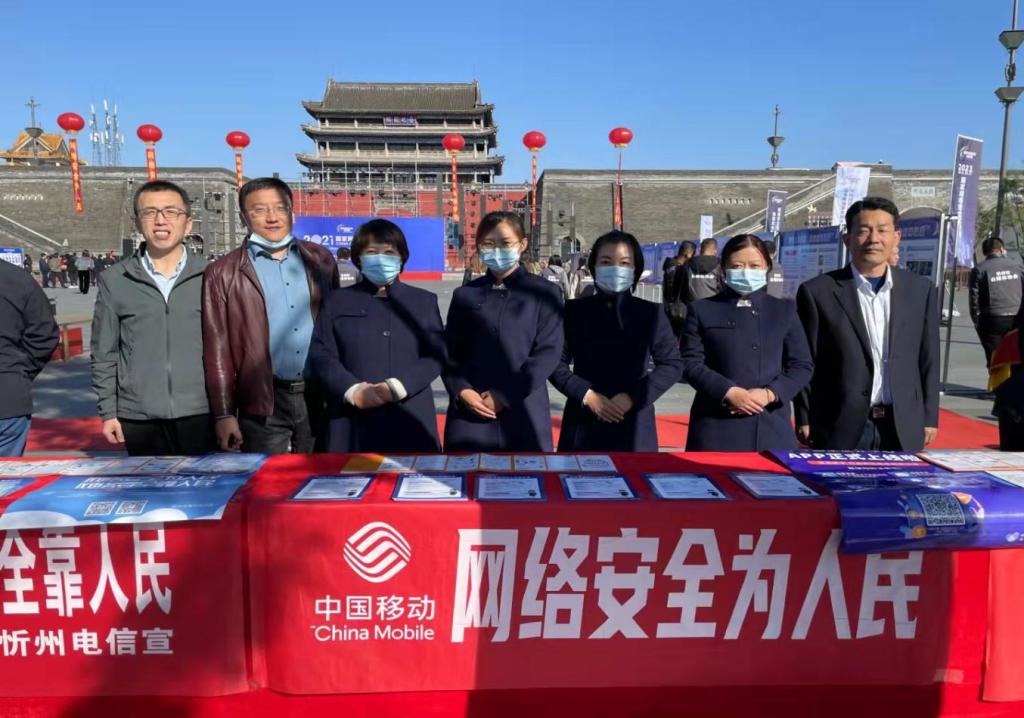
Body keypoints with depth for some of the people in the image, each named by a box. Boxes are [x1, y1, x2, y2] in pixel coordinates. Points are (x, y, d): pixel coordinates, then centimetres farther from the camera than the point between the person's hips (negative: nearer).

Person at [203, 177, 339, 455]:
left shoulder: (320, 260, 8)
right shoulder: (224, 273, 0)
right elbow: (217, 351, -2)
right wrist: (223, 414, -5)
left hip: (320, 396, 3)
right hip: (264, 403, -2)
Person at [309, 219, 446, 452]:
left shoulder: (424, 301, 13)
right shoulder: (337, 301, 13)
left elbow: (435, 356, 3)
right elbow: (321, 355, 4)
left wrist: (397, 387, -13)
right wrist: (352, 390, -14)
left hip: (410, 419, 1)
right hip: (354, 423, 0)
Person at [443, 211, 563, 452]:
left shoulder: (543, 293, 5)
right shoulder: (465, 295, 12)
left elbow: (548, 351, -4)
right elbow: (450, 353, 10)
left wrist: (504, 396, -11)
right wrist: (462, 391, -9)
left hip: (524, 413, -1)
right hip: (469, 413, 2)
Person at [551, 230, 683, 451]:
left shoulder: (650, 313, 3)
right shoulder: (574, 311, 4)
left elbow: (672, 364, 2)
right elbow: (556, 363, 3)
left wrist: (634, 397, -11)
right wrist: (586, 395, -13)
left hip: (633, 427, 0)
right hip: (584, 426, 1)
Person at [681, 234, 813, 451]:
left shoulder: (785, 310, 14)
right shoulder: (702, 310, 7)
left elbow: (802, 365, 9)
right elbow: (691, 363, -1)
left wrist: (770, 393, -9)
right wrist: (729, 392, -15)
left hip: (771, 427, 2)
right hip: (717, 428, -2)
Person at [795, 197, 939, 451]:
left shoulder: (920, 289, 7)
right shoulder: (818, 292, -4)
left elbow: (928, 359, 10)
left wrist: (930, 418, 9)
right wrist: (804, 421, -3)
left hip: (904, 430, 3)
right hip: (840, 429, -3)